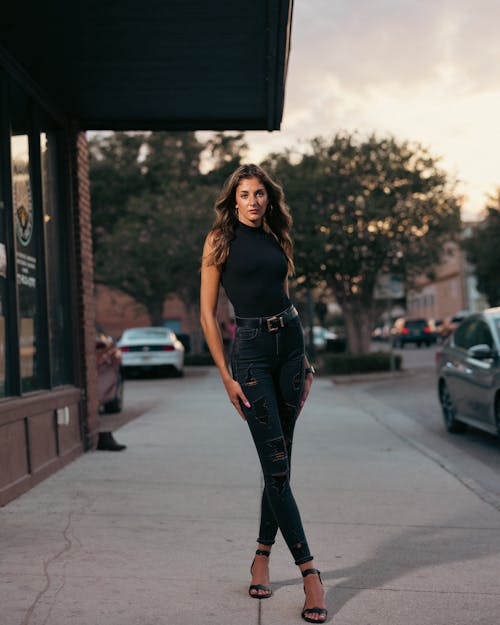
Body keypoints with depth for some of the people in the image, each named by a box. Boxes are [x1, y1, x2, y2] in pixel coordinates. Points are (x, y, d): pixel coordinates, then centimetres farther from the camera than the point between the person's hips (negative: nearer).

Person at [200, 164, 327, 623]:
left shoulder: (277, 239, 14)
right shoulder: (220, 239, -1)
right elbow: (208, 313, -4)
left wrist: (303, 360, 14)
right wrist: (226, 377, -8)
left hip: (290, 342, 5)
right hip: (251, 348, -5)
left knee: (280, 460, 6)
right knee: (276, 463, -6)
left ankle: (263, 556, 20)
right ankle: (309, 572, -1)